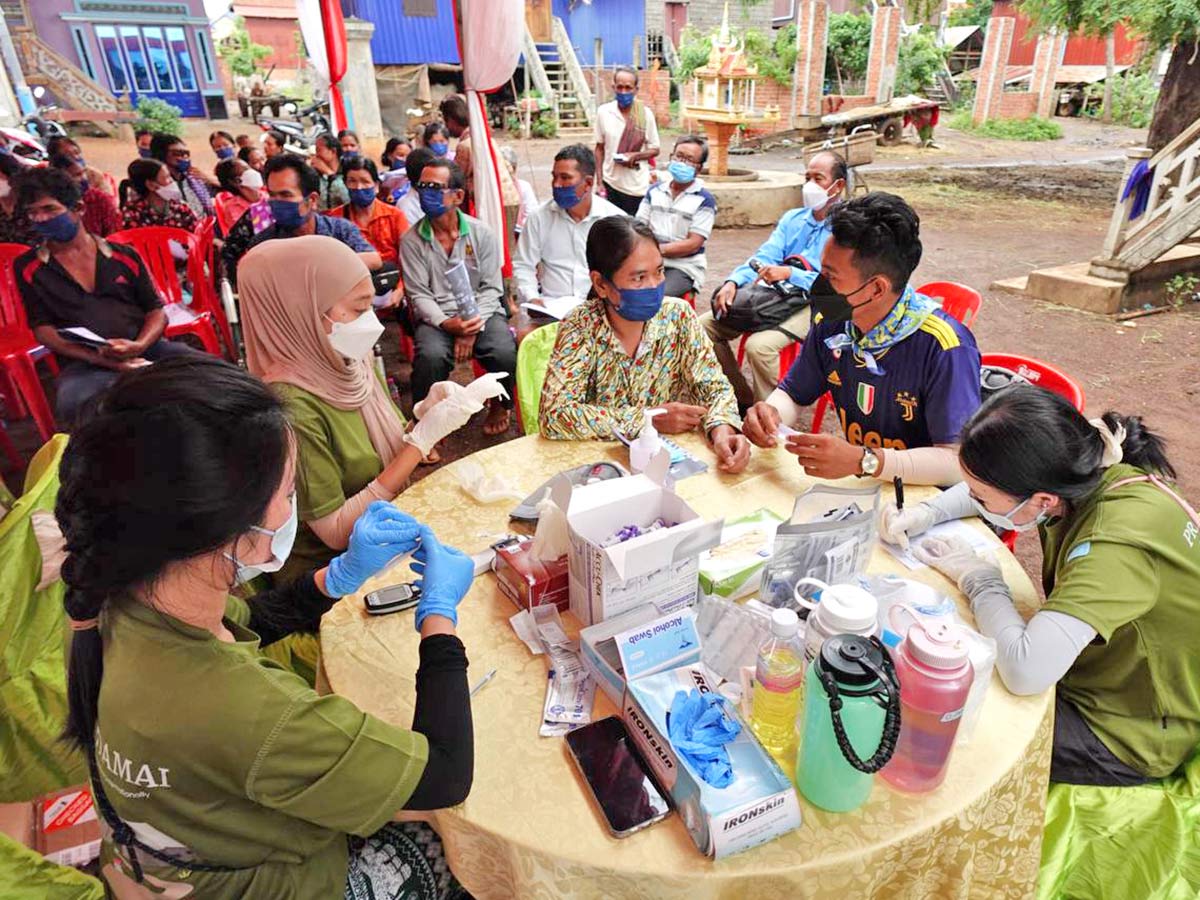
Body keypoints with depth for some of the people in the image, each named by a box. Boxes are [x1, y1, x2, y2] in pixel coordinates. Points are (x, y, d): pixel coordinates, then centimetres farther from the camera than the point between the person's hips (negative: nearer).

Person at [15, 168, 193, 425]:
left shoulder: (124, 256, 16)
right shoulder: (28, 268, 13)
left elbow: (157, 311, 13)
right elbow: (43, 329, 6)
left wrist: (139, 346, -11)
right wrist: (100, 359, -13)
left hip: (146, 349, 2)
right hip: (85, 363, -1)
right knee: (73, 404, -37)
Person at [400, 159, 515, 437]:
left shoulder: (482, 234, 3)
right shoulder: (412, 240, 2)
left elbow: (491, 288, 1)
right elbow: (419, 295, -1)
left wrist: (472, 327, -14)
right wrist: (447, 324, -20)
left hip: (481, 313, 1)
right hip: (436, 317, 0)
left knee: (505, 353, -29)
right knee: (431, 356, -34)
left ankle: (500, 406, 6)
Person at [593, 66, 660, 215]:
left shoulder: (646, 114, -4)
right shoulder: (603, 112, -1)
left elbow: (655, 149, 3)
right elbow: (599, 148, 7)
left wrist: (636, 155, -16)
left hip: (637, 187, -1)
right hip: (610, 183, 1)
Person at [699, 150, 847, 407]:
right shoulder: (792, 218, 18)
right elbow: (764, 258, 6)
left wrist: (789, 274, -26)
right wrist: (733, 282, -12)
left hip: (815, 305, -7)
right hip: (777, 296, 7)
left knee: (760, 346, -33)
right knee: (706, 325, -4)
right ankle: (743, 397, 6)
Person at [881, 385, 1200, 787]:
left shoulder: (1118, 542, -37)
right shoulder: (1083, 470, -14)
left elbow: (1026, 670, -44)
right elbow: (988, 487, 8)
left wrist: (978, 577, -26)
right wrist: (925, 513, -11)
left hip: (1128, 731, -7)